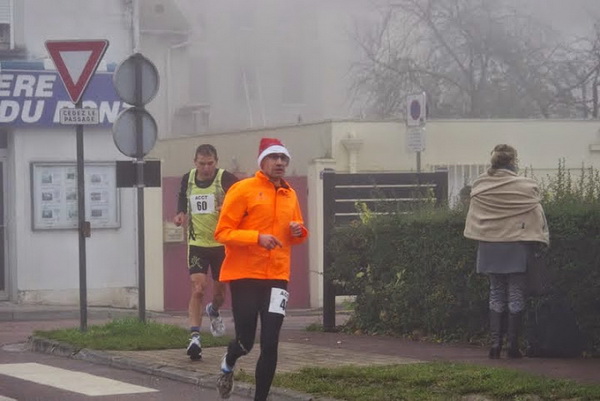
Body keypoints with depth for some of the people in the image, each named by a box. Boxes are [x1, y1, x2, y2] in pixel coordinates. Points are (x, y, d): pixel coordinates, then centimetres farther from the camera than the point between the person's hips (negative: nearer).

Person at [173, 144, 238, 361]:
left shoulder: (225, 179, -12)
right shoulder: (187, 179, 1)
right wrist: (181, 213, 3)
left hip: (222, 243, -1)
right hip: (197, 243, 1)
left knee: (219, 292, 15)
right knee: (197, 289, -15)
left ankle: (213, 311, 51)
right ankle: (194, 337, -17)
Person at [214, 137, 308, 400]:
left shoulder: (290, 195, 11)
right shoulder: (243, 190, -6)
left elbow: (297, 236, 24)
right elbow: (222, 233, -10)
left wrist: (298, 232, 0)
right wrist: (257, 237, -22)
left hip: (277, 277, 4)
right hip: (244, 276, -4)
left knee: (270, 344, -5)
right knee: (245, 341, 0)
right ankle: (228, 365, 35)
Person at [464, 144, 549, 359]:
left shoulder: (479, 187, -2)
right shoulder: (525, 187, -11)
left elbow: (473, 220, 7)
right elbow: (538, 218, -5)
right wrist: (542, 241, 7)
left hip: (489, 249, 3)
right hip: (516, 248, -3)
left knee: (496, 295, 12)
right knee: (516, 297, 4)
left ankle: (495, 344, 8)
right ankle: (513, 345, 3)